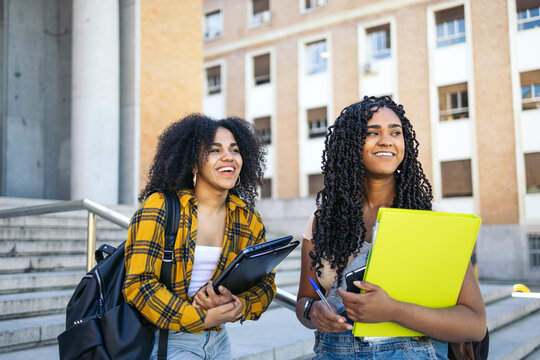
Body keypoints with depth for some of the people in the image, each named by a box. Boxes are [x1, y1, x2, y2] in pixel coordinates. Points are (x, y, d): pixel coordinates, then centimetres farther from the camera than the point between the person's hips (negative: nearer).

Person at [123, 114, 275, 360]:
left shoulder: (247, 218, 1)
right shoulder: (160, 208, -14)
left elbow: (265, 284, 3)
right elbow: (139, 284, -19)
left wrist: (237, 306, -17)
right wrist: (202, 319, -19)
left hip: (218, 340, 5)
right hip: (166, 340, -5)